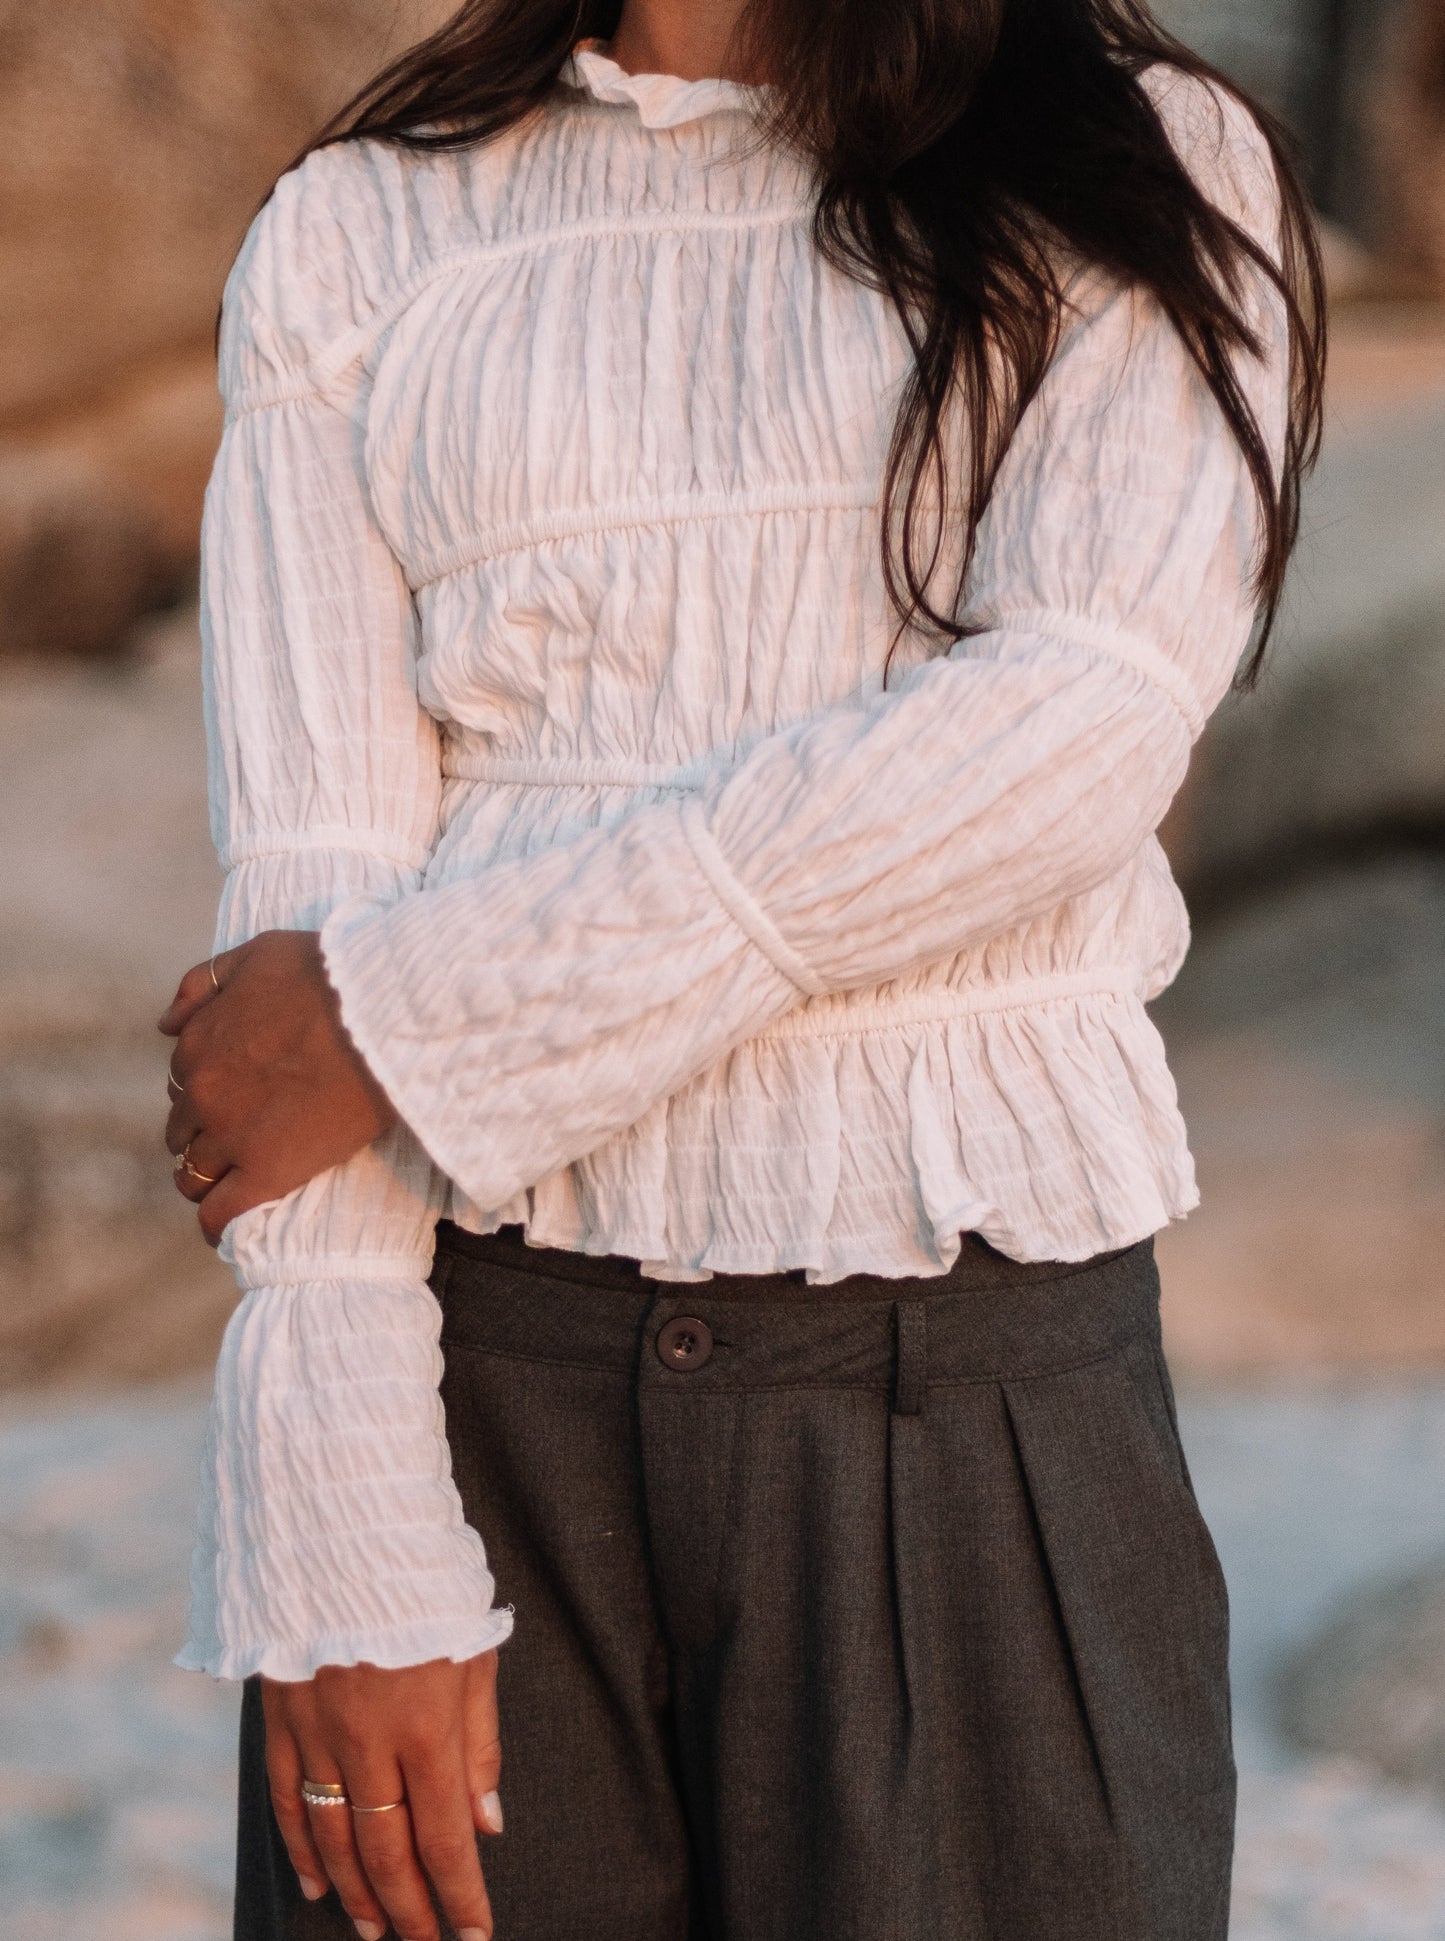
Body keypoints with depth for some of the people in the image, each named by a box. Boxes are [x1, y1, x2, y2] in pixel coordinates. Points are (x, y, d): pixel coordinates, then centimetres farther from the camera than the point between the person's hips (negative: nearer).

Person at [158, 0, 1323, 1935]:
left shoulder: (1150, 175, 5)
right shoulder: (354, 233, 9)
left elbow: (1076, 733, -12)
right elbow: (306, 889, -1)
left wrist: (401, 1014, -12)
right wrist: (348, 1543, -11)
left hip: (969, 1391, -1)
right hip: (480, 1362, 1)